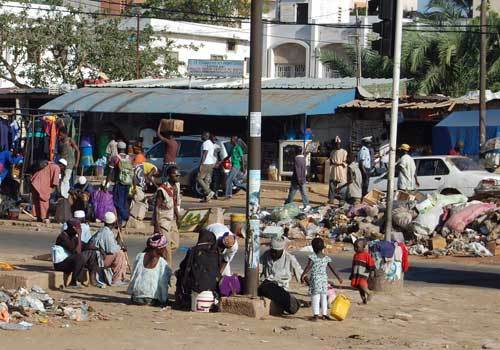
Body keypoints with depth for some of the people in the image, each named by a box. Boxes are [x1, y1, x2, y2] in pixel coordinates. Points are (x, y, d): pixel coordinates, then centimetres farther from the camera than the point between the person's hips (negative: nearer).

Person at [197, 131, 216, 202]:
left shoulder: (205, 143, -13)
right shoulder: (211, 143, 19)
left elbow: (204, 155, -20)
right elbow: (214, 154, 23)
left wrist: (201, 164, -21)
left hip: (206, 164, -10)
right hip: (211, 163, 10)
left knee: (199, 178, -6)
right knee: (207, 180, 8)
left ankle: (209, 192, -16)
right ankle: (206, 197, 5)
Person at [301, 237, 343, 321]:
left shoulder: (313, 257, -8)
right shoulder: (326, 258, 4)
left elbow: (308, 267, -16)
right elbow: (332, 269, 6)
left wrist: (303, 275, -13)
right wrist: (338, 277, 12)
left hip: (315, 279, -4)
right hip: (324, 279, 4)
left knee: (315, 297, -3)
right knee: (324, 296, 11)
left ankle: (316, 314, -9)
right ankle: (324, 314, 15)